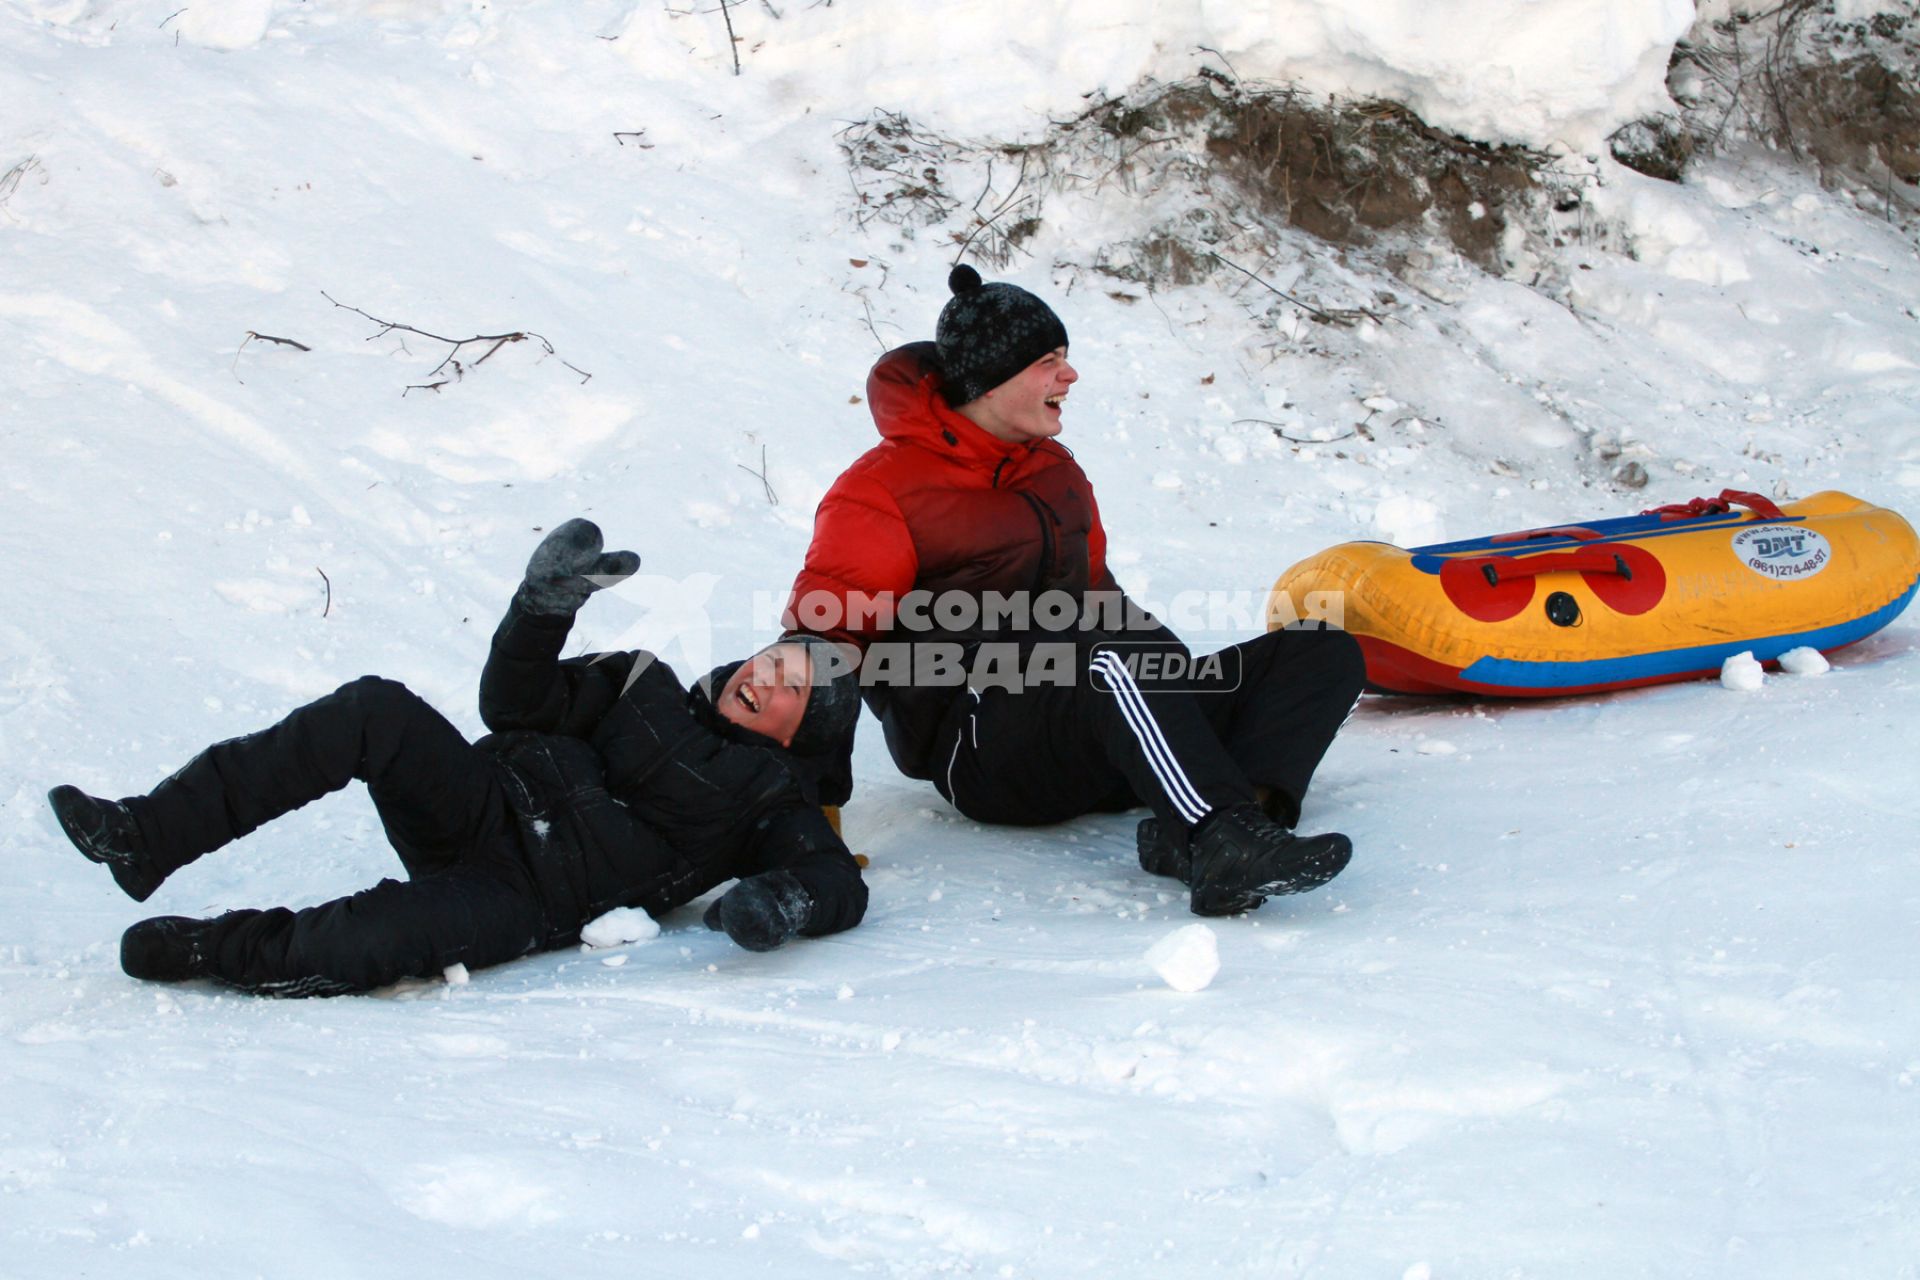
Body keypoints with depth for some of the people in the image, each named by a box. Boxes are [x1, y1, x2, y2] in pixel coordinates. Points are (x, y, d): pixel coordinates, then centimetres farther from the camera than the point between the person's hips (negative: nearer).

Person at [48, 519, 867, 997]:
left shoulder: (772, 803, 8)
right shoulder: (650, 694, 19)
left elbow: (839, 882, -7)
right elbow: (517, 703, 13)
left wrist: (782, 903, -31)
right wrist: (546, 603, -5)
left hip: (532, 901, -4)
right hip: (483, 812, 5)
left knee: (410, 934, -39)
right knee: (377, 710, -24)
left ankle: (215, 952, -20)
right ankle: (146, 838, -27)